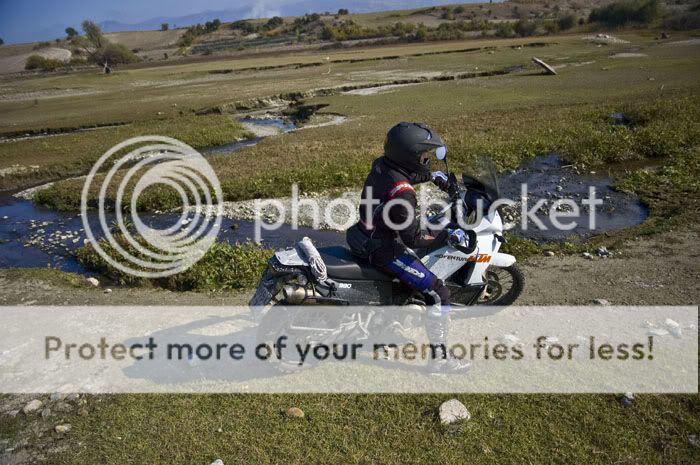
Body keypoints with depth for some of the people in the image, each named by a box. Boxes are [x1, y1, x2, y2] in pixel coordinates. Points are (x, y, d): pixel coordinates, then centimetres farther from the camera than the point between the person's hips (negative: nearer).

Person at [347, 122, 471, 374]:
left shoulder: (382, 164, -4)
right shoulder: (402, 194, -30)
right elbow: (413, 238, -24)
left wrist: (431, 176, 27)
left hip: (367, 233, 10)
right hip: (384, 248, -10)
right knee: (439, 292, -7)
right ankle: (439, 358, 3)